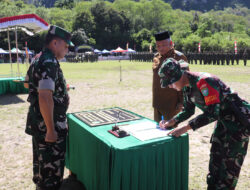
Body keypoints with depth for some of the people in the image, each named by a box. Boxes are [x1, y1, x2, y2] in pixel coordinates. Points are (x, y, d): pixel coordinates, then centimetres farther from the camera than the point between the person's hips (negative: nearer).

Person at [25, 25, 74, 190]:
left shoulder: (38, 60, 9)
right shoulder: (49, 63, -22)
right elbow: (45, 98, -29)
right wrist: (51, 130, -25)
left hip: (38, 122, 10)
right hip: (48, 125, -10)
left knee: (41, 162, 25)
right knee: (52, 169, 4)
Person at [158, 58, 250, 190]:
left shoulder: (204, 81, -29)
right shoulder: (187, 87, 0)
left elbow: (213, 112, -32)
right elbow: (188, 111, 10)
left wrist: (186, 128, -31)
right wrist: (171, 122, -5)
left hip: (239, 119, -9)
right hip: (223, 120, 9)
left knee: (230, 162, -2)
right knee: (215, 158, 15)